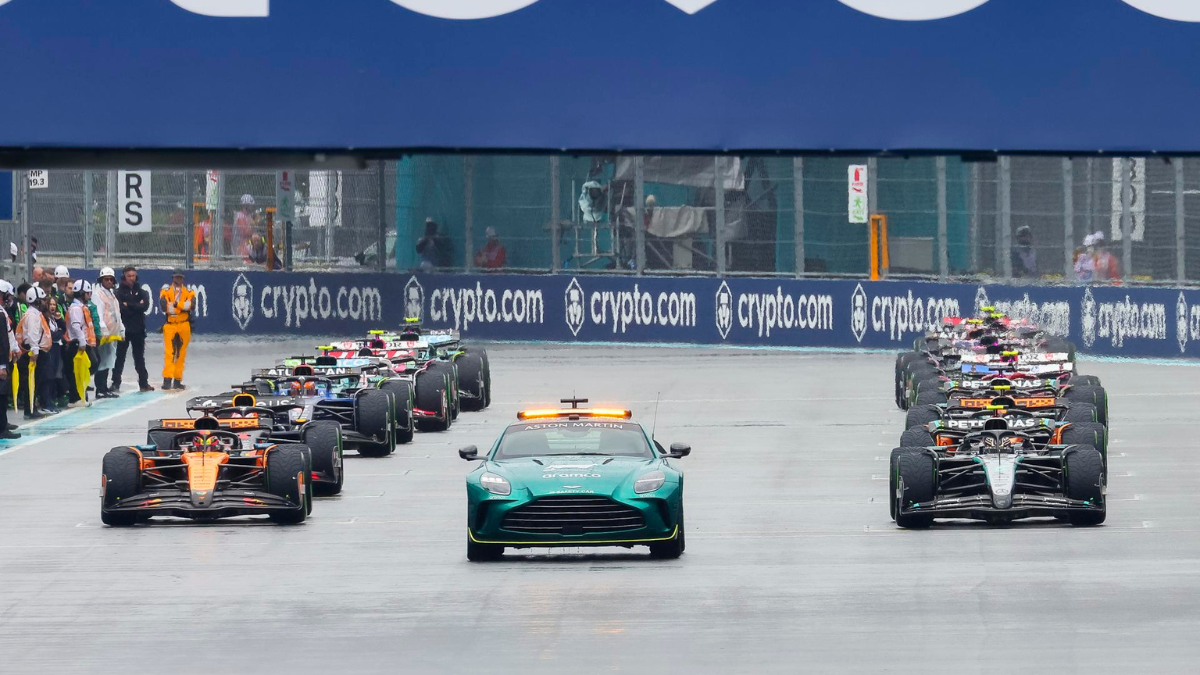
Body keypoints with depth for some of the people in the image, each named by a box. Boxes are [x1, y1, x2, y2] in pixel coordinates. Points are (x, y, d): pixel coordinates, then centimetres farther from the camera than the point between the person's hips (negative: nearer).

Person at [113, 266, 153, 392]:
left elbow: (145, 306, -9)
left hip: (138, 329, 3)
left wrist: (129, 305, -14)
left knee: (140, 357, 11)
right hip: (124, 329, -3)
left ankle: (143, 383, 17)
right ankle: (116, 383, 5)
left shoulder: (141, 292, 7)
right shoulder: (119, 292, -3)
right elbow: (121, 309, -16)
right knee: (120, 357, 0)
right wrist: (137, 306, -12)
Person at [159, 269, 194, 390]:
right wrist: (183, 306, -8)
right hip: (169, 325, -2)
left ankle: (177, 380, 13)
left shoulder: (189, 292, 10)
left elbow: (191, 305, -9)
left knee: (181, 354, 6)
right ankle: (167, 379, -17)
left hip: (184, 326, 2)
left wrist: (176, 305, -14)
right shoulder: (166, 291, 5)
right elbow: (164, 306, -11)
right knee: (169, 352, -12)